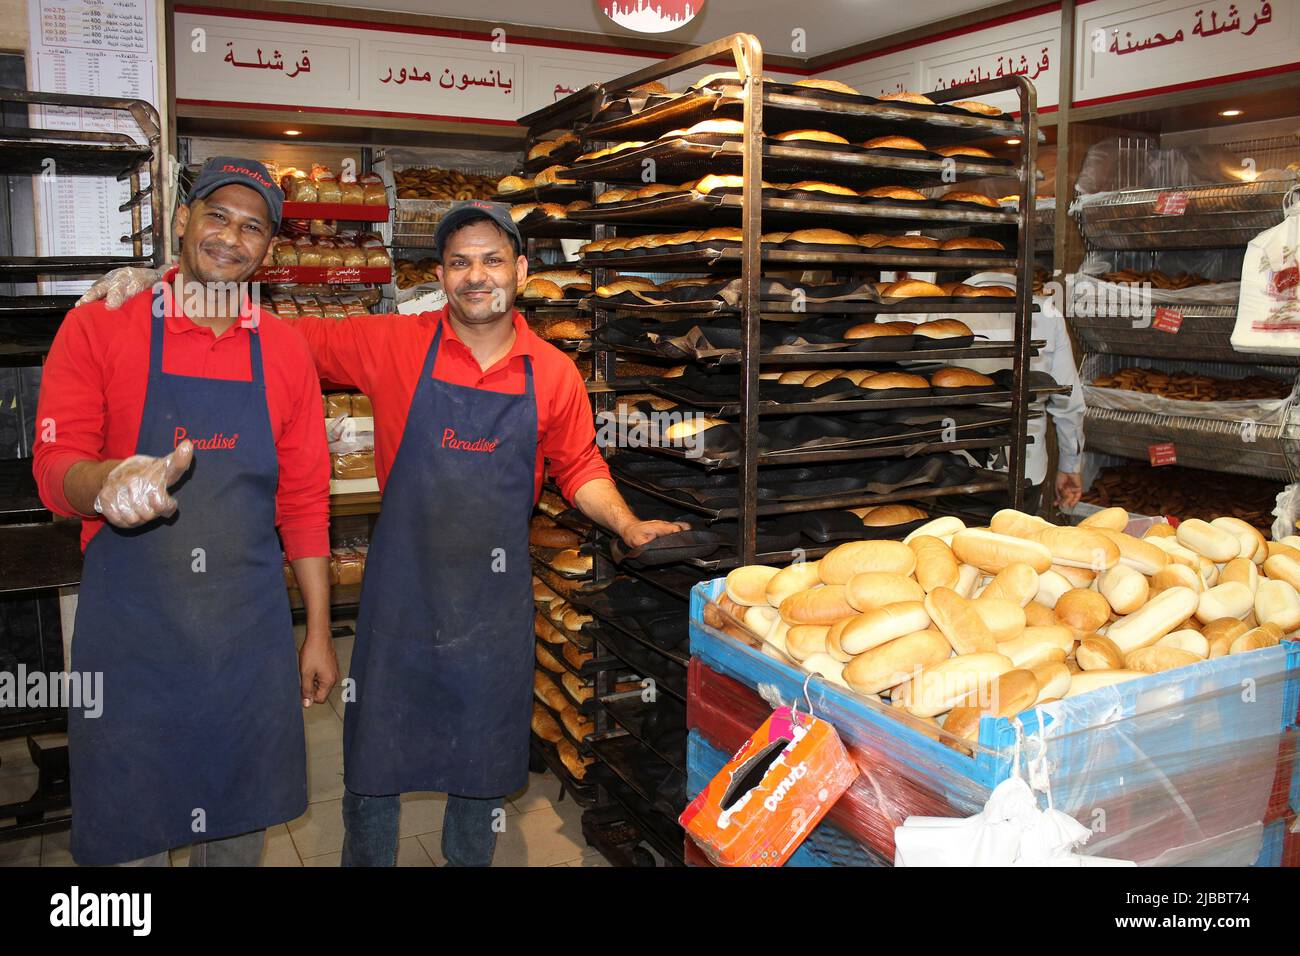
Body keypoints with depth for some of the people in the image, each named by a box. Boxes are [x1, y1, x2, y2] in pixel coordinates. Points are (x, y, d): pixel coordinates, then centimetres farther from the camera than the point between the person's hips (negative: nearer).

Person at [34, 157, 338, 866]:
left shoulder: (284, 351, 3)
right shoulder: (97, 329, -3)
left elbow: (305, 501, 6)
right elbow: (54, 468, -9)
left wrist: (319, 634, 5)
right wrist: (106, 482, -33)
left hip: (249, 631, 2)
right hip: (128, 629, -2)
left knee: (239, 825, 16)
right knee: (125, 834, 11)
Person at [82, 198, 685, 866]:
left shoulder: (553, 374, -1)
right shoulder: (393, 346, -5)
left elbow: (578, 468, 10)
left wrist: (627, 524, -5)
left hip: (496, 598, 1)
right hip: (400, 588, -1)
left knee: (483, 761, 17)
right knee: (373, 757, 13)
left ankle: (468, 859, 40)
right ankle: (367, 859, 37)